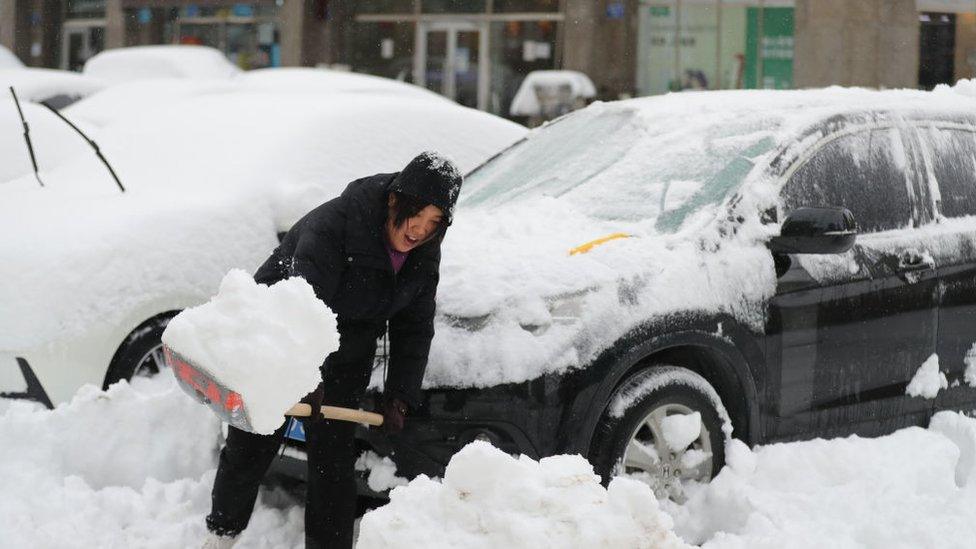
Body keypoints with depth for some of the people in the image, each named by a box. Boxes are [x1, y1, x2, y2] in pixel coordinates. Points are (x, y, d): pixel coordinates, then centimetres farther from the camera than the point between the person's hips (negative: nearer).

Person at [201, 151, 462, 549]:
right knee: (251, 445, 6)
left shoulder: (425, 256, -8)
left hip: (346, 359, 5)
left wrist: (400, 394, -8)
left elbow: (414, 328, 1)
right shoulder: (332, 224, -31)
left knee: (334, 455, 0)